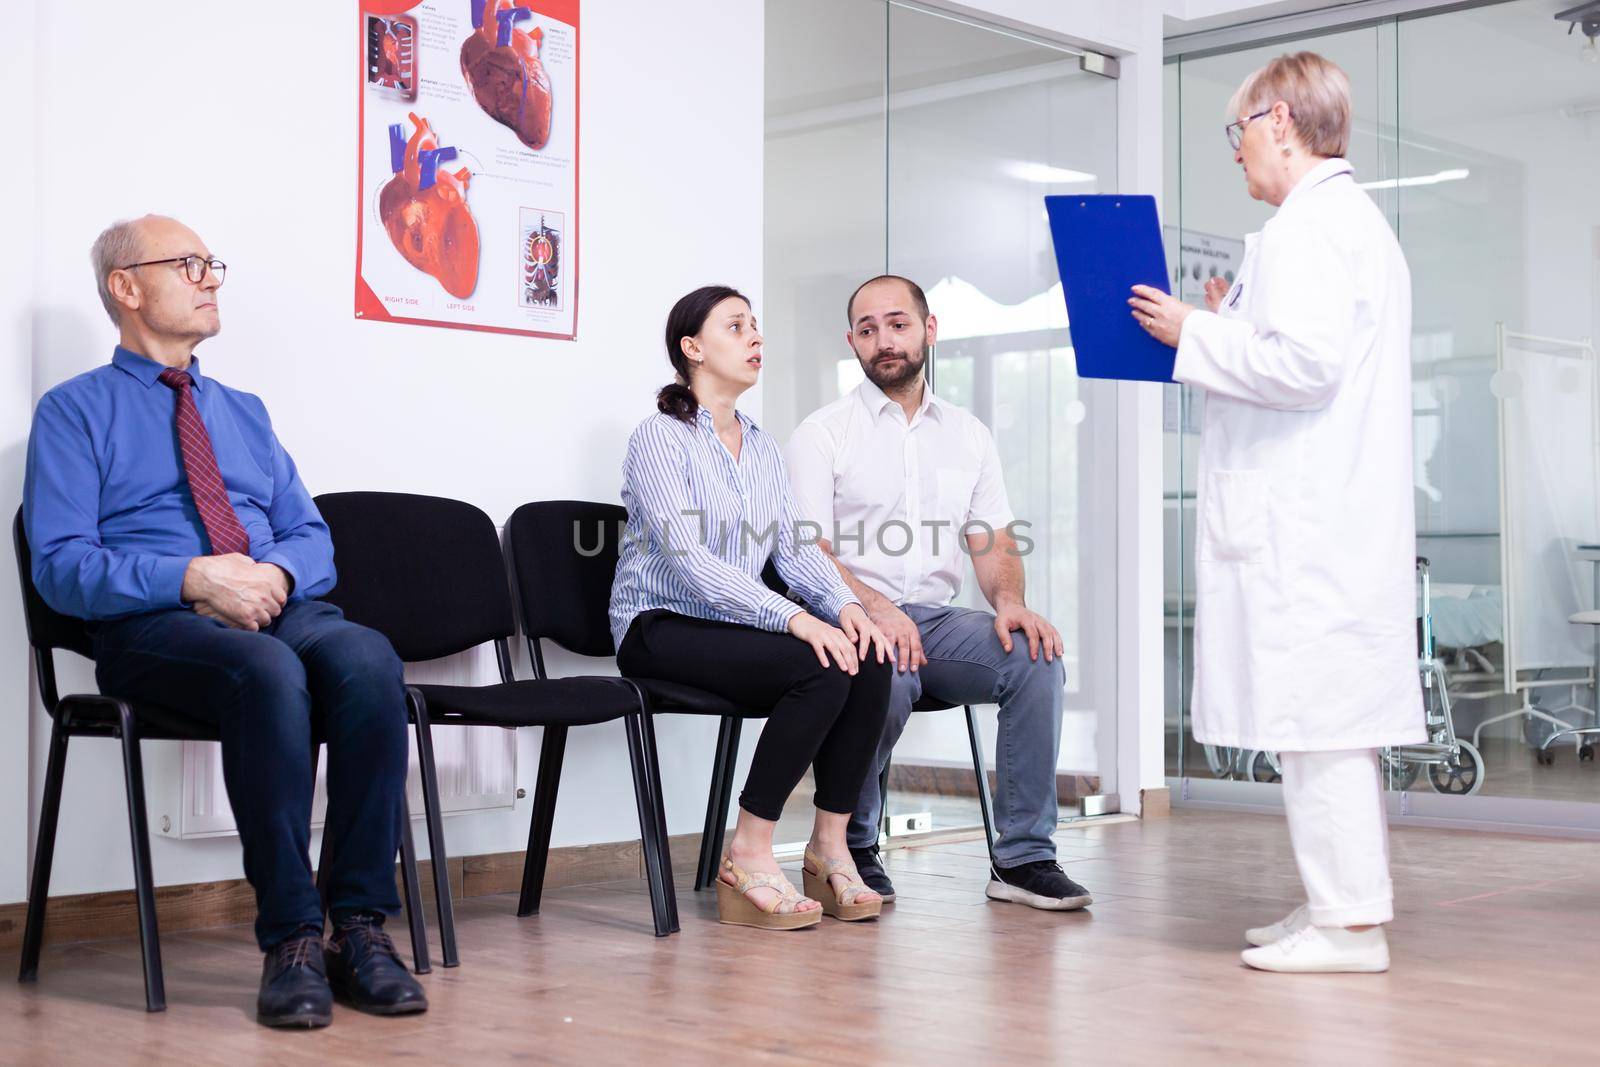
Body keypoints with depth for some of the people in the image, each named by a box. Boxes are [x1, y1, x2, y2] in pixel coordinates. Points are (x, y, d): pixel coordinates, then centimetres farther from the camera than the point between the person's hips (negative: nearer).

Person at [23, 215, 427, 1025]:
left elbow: (312, 537, 20)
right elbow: (61, 567, -3)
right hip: (153, 627, -4)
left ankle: (361, 926, -30)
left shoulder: (243, 411, 27)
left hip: (281, 610, 4)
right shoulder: (75, 411, 10)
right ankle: (290, 940, -33)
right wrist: (192, 579, -18)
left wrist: (277, 572, -6)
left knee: (366, 658, -31)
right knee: (268, 672, -38)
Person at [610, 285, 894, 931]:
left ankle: (830, 846, -10)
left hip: (733, 626, 7)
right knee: (820, 670, -29)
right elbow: (689, 561, -20)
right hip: (662, 629, -7)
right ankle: (748, 858, -21)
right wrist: (793, 618, -29)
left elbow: (794, 548, 9)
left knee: (868, 660, -19)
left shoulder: (761, 447, 17)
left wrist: (842, 604, -13)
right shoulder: (661, 438, -8)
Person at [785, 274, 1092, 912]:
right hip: (854, 621, -4)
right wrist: (873, 606, -25)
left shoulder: (968, 435, 18)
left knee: (1037, 658, -24)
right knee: (888, 677, -37)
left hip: (938, 618, 4)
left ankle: (1023, 857, -18)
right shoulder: (822, 434, 4)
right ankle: (851, 848, -12)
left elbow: (993, 542, 12)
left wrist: (1009, 601, -11)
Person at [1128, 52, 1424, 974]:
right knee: (1337, 716, 14)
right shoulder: (1360, 220, 23)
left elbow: (1306, 361, -22)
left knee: (1316, 717, -8)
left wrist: (1196, 334, -10)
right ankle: (1345, 902, 21)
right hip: (1342, 514, 11)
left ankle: (1350, 922, -5)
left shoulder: (1306, 225, -11)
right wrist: (1232, 328, 20)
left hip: (1303, 523, -11)